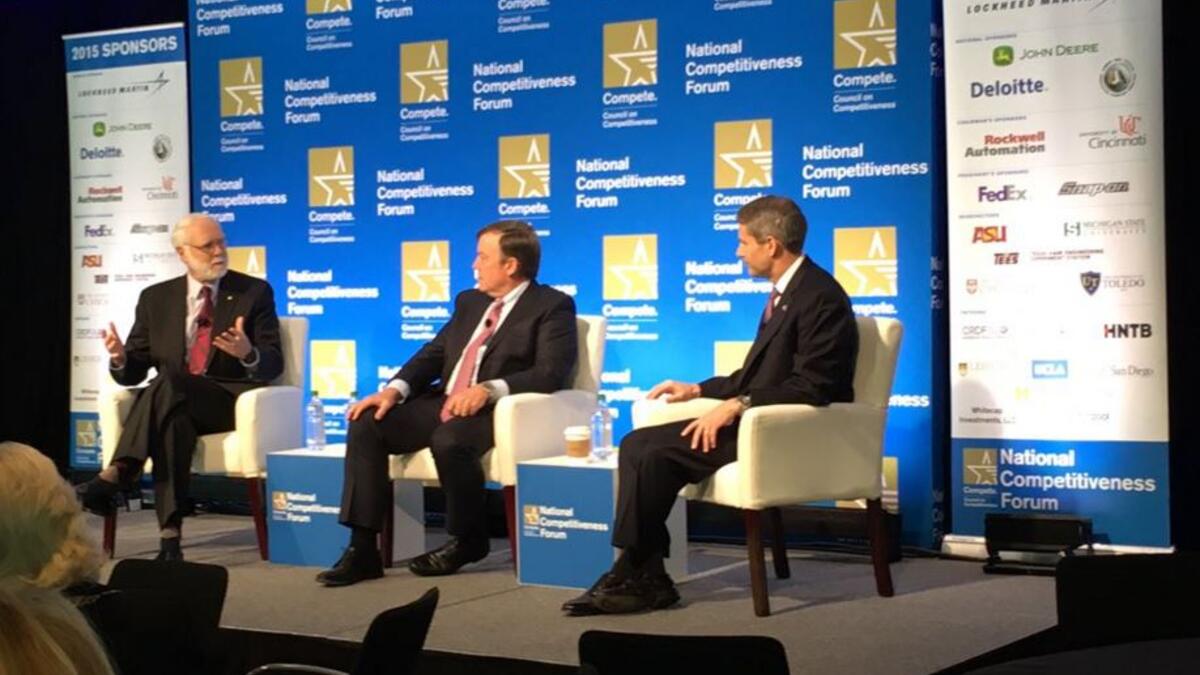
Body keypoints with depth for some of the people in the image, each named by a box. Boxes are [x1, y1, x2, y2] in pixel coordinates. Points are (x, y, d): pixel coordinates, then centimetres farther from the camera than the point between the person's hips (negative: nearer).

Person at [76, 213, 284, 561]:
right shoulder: (156, 298, 13)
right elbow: (134, 372, 10)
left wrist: (248, 354, -27)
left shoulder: (254, 292, 5)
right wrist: (120, 358, -15)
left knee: (169, 384, -34)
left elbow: (273, 364, -3)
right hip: (173, 402, 3)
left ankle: (115, 476, -40)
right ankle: (170, 534, -43)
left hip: (231, 400, -3)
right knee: (175, 420, -37)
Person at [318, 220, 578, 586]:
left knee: (448, 440, -37)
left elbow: (551, 373, -16)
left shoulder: (553, 306, -2)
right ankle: (362, 548, -14)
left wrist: (489, 389, -29)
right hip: (442, 403, 7)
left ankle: (468, 540, -10)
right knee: (366, 425, -13)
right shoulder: (469, 301, 21)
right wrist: (395, 389, -4)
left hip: (497, 411, -7)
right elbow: (434, 353, 16)